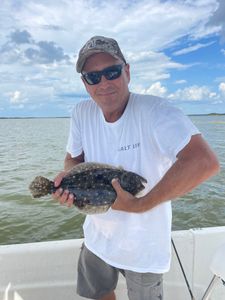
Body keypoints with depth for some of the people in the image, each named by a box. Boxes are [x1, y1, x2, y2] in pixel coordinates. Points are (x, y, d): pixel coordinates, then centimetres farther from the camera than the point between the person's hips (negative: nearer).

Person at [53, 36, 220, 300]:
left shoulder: (153, 110, -27)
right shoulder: (81, 113, -9)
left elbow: (205, 162, -40)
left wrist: (140, 205, -34)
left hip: (143, 246, -5)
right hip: (97, 236, 5)